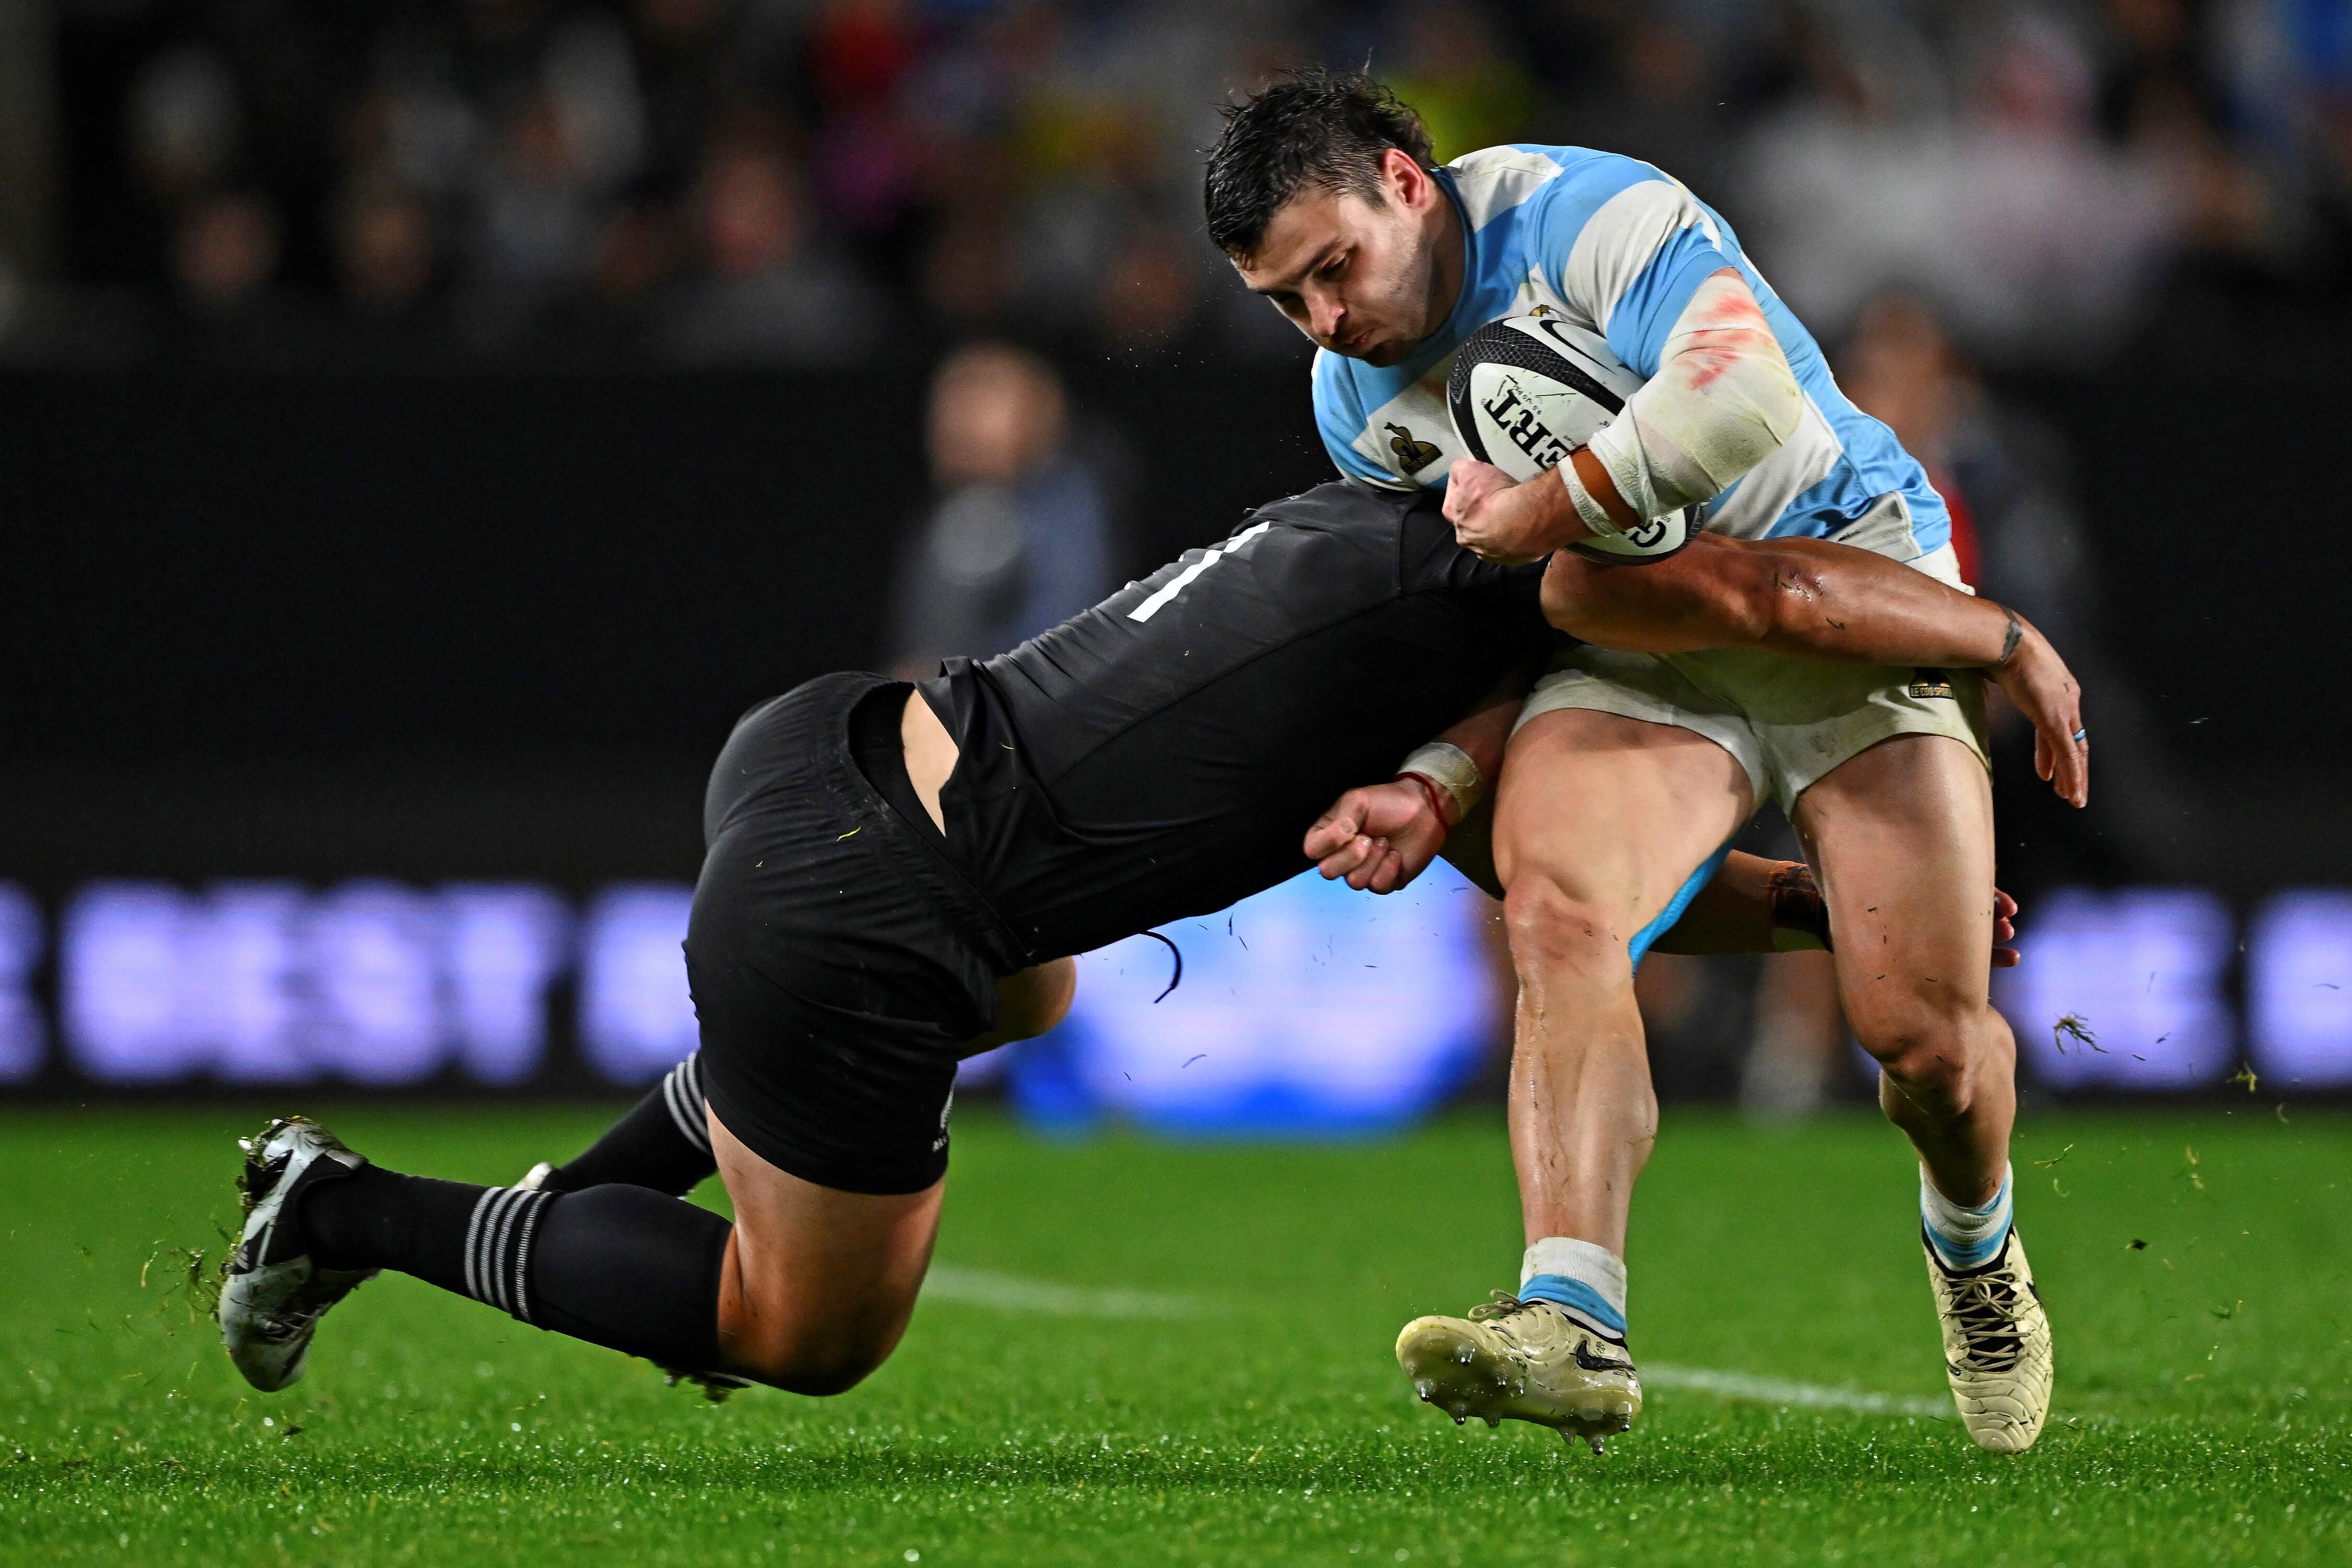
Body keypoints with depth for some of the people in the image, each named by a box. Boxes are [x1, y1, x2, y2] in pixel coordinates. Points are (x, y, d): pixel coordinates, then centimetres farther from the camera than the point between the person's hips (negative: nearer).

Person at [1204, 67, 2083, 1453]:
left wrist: (1551, 508, -23)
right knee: (1555, 908, -29)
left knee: (1924, 1031, -11)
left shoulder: (1582, 212, -17)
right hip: (1635, 650, 5)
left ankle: (1975, 1246, 26)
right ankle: (1572, 1316, -42)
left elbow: (1746, 397, -33)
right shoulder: (1354, 402, 5)